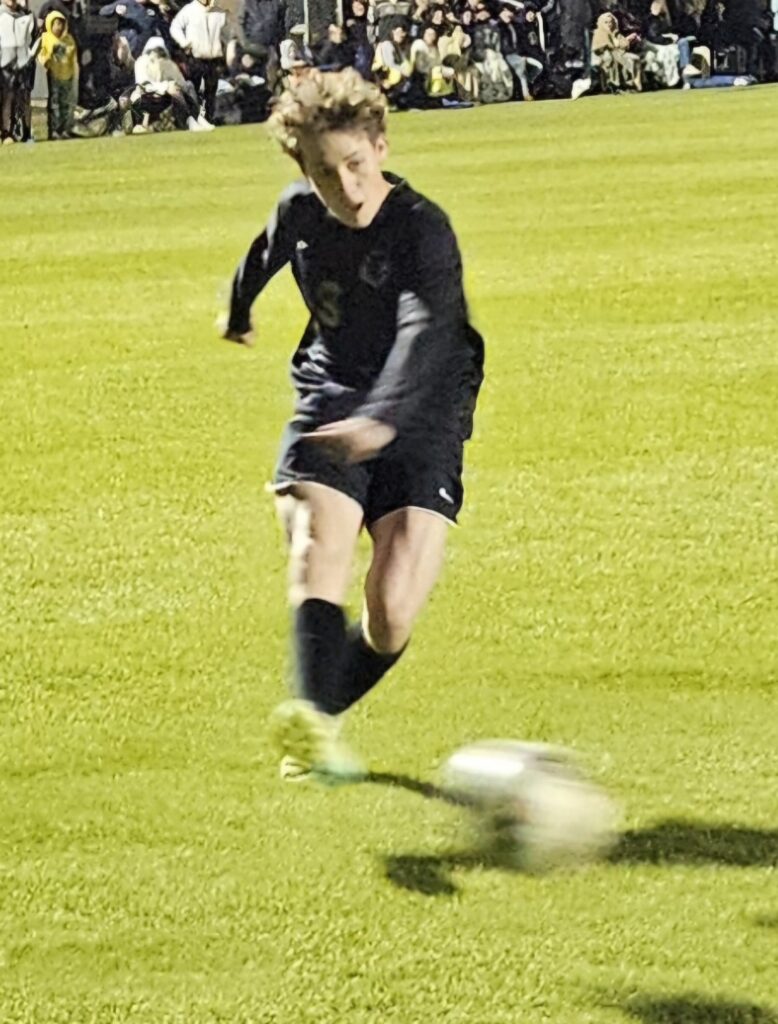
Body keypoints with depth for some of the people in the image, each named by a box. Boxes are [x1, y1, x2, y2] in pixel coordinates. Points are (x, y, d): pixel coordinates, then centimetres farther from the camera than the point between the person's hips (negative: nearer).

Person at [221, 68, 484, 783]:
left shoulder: (421, 229, -17)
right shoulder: (300, 212, 1)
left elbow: (426, 332, -34)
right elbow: (268, 255, 27)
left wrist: (383, 417, -53)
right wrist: (239, 310, 49)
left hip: (422, 418, -3)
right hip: (330, 397, 3)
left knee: (394, 610, -17)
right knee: (319, 545, -26)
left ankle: (318, 722, 9)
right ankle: (314, 725, -47)